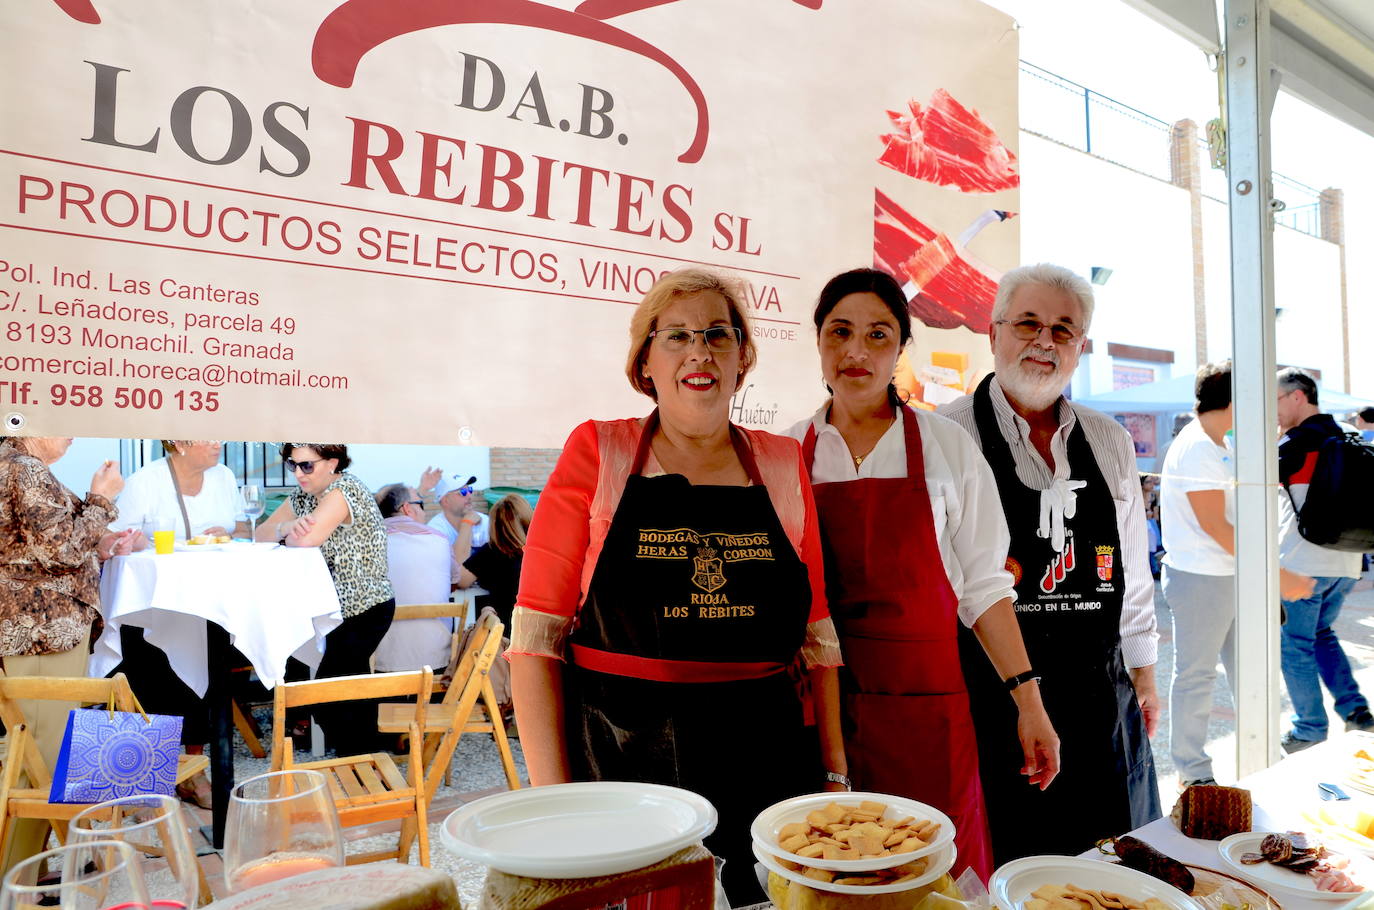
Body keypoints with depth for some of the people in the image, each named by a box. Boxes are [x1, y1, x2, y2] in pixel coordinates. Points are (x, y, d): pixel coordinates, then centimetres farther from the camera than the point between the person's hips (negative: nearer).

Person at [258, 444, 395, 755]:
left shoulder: (344, 490, -18)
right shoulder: (303, 495, 9)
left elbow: (304, 542, -26)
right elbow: (261, 534, 6)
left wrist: (287, 535, -3)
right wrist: (285, 526, -16)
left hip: (366, 610, -9)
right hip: (342, 607, 9)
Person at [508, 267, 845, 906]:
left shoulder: (784, 464, 5)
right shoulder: (597, 452, -3)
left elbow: (817, 632, 10)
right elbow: (536, 636, -5)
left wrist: (835, 771, 7)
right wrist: (554, 796, -10)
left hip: (765, 771, 3)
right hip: (619, 766, -2)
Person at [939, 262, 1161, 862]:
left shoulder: (1110, 443, 9)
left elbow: (1132, 568, 16)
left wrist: (1143, 675, 16)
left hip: (1101, 694, 5)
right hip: (988, 694, -5)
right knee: (998, 869, 5)